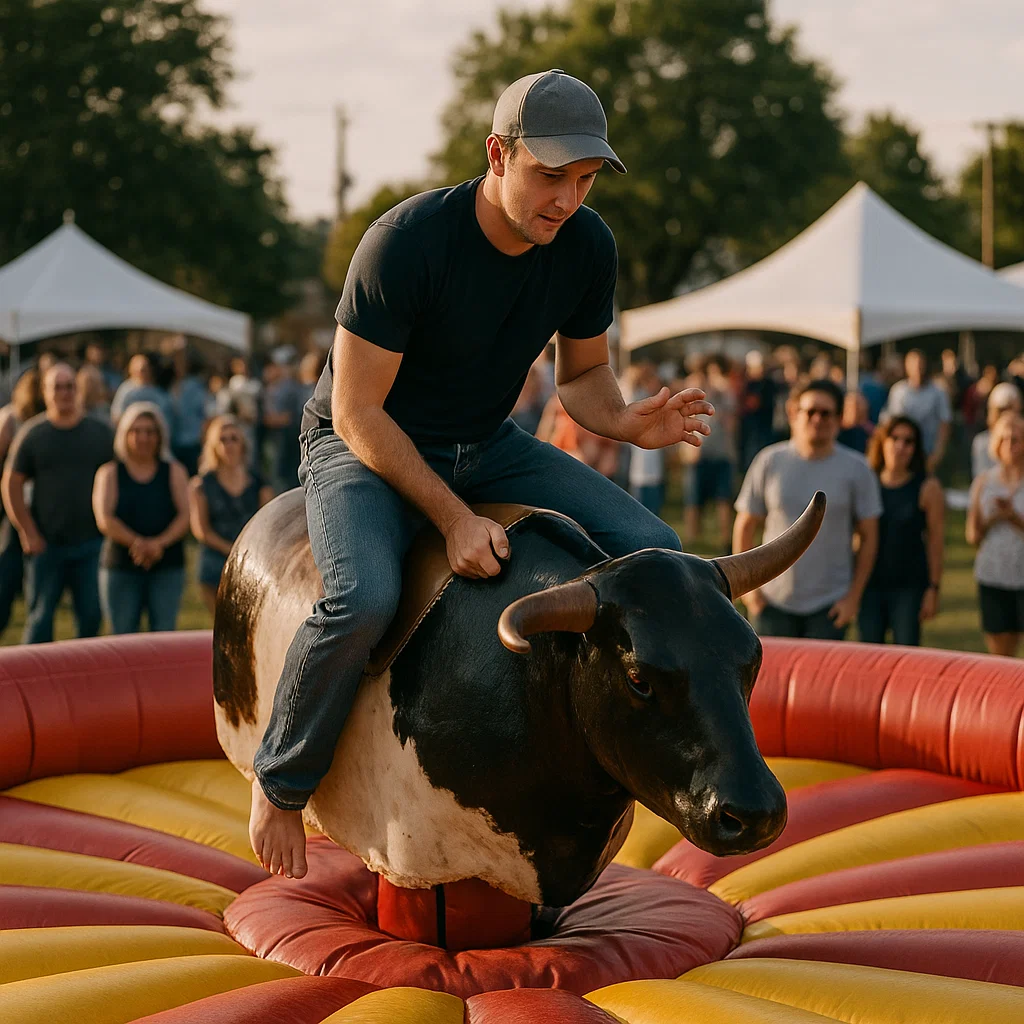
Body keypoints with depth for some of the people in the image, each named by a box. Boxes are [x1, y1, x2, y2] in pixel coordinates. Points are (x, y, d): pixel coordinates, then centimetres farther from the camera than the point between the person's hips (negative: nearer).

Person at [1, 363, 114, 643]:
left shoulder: (101, 433, 5)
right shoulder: (32, 434, 2)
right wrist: (28, 533, -5)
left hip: (91, 543, 1)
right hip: (46, 544, -1)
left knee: (91, 615, 1)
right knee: (40, 616, 4)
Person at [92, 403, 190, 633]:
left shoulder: (174, 472, 11)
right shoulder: (109, 473, 7)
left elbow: (185, 516, -1)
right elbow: (104, 520, -5)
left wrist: (160, 543, -19)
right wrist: (136, 542, -22)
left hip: (167, 567, 0)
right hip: (120, 567, 0)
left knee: (164, 634, -8)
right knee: (123, 634, -2)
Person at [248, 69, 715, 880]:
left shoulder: (587, 247, -10)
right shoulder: (407, 242, -28)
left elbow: (582, 376, 6)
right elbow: (356, 412, -23)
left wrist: (629, 422, -18)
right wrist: (454, 518, -29)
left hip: (486, 446, 6)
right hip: (363, 446, -5)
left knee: (655, 554, -10)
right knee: (364, 599, -35)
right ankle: (282, 781, -8)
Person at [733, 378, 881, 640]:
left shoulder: (856, 469, -1)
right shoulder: (770, 462, 0)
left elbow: (868, 536, 2)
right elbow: (745, 526, 5)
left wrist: (854, 596, -2)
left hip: (830, 604, -1)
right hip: (772, 600, 1)